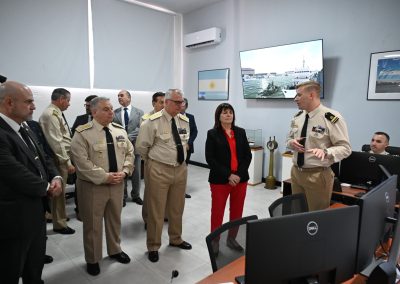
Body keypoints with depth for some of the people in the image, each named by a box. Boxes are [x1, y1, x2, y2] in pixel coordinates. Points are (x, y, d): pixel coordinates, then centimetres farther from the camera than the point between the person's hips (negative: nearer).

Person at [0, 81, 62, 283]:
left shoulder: (22, 129, 8)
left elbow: (41, 159, 14)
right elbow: (17, 175, -29)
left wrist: (56, 178, -6)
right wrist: (47, 187, -10)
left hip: (35, 212, 9)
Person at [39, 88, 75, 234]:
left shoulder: (55, 113, 12)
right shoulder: (51, 114, -18)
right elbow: (56, 142, -23)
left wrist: (67, 159, 16)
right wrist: (67, 162, -21)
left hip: (62, 158, 9)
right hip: (59, 159, -9)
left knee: (61, 190, 20)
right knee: (59, 191, 3)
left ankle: (60, 216, 36)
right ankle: (59, 224, 17)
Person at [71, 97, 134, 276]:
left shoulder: (120, 130, 3)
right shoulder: (83, 133, -14)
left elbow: (129, 153, 7)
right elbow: (82, 163, -20)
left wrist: (124, 172, -9)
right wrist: (105, 177, -21)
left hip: (117, 184, 5)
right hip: (92, 186, -5)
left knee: (115, 219, 20)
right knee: (93, 224, 11)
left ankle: (115, 250, 42)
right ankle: (92, 260, 32)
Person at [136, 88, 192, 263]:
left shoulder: (185, 121, 4)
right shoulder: (153, 122, -14)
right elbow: (141, 146, -5)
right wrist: (153, 161, 6)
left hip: (181, 169, 6)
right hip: (158, 170, -5)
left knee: (177, 208, 19)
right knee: (156, 210, 7)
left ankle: (176, 239, 41)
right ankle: (153, 246, 27)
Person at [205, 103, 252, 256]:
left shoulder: (241, 132, 8)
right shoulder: (212, 134, -3)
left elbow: (248, 155, 5)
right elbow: (210, 159, -9)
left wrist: (239, 174, -9)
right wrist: (228, 175, -16)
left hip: (240, 179, 4)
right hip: (220, 180, -4)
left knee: (237, 212, 12)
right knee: (217, 211, 5)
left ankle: (232, 238, 29)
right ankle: (214, 241, 21)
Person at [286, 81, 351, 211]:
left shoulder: (332, 117, -16)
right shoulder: (297, 117, 5)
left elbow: (345, 148, -14)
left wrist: (325, 151, -33)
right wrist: (291, 143, -8)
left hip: (318, 175, -6)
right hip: (296, 172, 6)